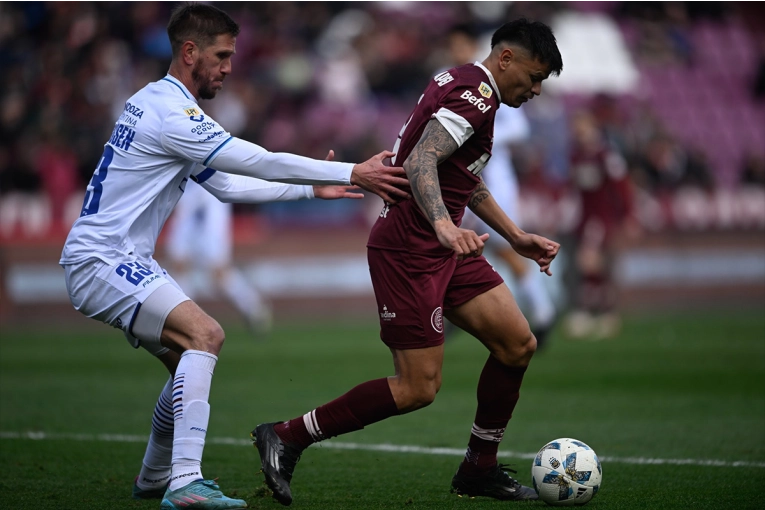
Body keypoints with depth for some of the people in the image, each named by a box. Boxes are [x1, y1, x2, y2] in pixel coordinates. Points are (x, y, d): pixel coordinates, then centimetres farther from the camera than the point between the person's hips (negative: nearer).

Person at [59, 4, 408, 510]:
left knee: (192, 356, 18)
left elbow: (227, 185, 21)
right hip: (101, 261, -11)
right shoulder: (172, 112, -17)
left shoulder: (159, 103, 16)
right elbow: (260, 163, -17)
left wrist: (312, 188, 17)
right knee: (204, 335, -25)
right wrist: (354, 173, -12)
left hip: (121, 260, 11)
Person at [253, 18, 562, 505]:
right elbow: (420, 163, -29)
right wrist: (445, 227, -44)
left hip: (442, 246, 10)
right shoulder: (476, 95, -16)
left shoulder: (462, 83, 16)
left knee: (518, 344, 5)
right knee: (417, 389, -9)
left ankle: (479, 469, 17)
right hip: (409, 250, -10)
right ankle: (286, 438, 0)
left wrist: (516, 237, 28)